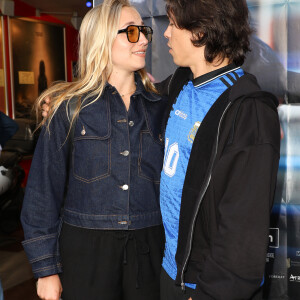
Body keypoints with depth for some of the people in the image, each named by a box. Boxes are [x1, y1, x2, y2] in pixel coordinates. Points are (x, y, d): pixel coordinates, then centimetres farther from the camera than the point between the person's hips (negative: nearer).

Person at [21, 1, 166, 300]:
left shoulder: (158, 106, 4)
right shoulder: (70, 107, -4)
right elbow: (43, 190, -3)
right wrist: (46, 268, -4)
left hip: (149, 248, 3)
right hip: (86, 249, -2)